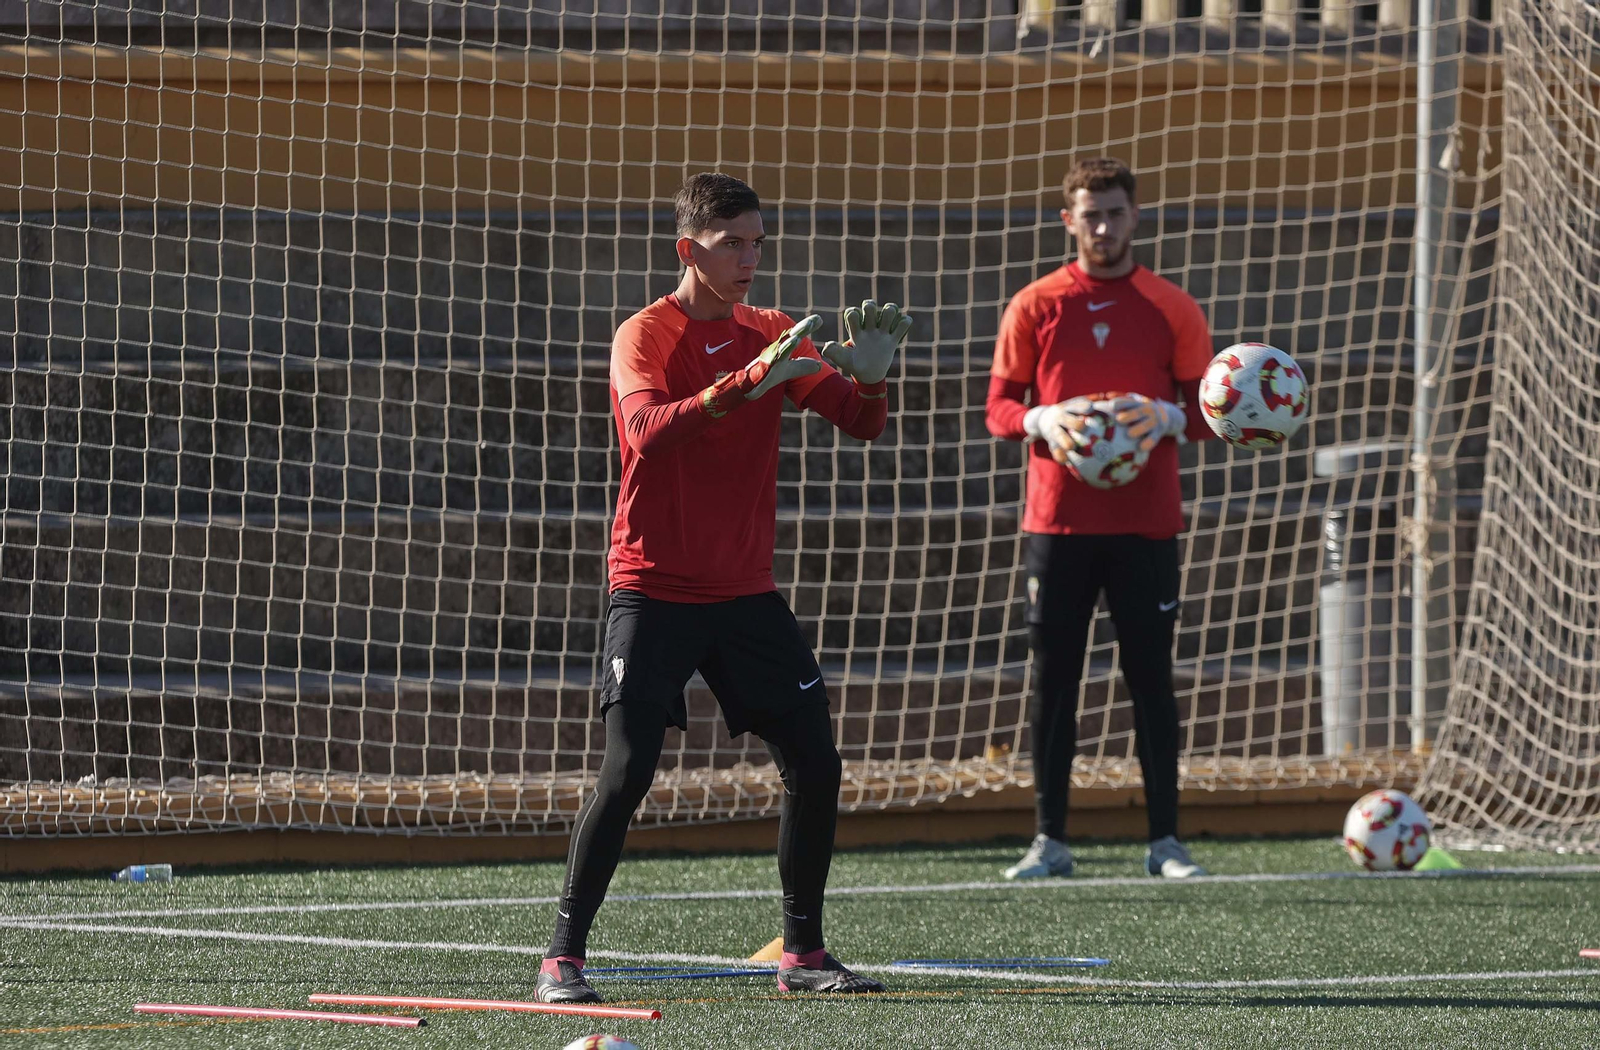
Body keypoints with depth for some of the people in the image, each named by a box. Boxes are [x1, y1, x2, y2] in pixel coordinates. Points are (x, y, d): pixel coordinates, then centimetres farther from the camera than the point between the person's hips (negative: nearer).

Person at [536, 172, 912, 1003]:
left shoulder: (770, 336, 8)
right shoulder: (644, 336, -8)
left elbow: (861, 425, 5)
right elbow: (648, 432, -27)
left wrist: (869, 376, -18)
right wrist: (749, 381, -38)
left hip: (746, 592, 5)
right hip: (655, 588, -5)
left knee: (815, 763, 1)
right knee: (627, 770, -15)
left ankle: (803, 952, 14)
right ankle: (563, 958, -9)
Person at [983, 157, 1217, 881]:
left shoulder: (1172, 310, 6)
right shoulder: (1035, 307, 6)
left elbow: (1208, 410, 8)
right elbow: (999, 408, 6)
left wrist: (1166, 418, -14)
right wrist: (1044, 421, -15)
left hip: (1146, 524, 0)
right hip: (1056, 521, 0)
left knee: (1151, 676, 0)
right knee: (1052, 677, 0)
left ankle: (1164, 840, 4)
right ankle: (1050, 841, 5)